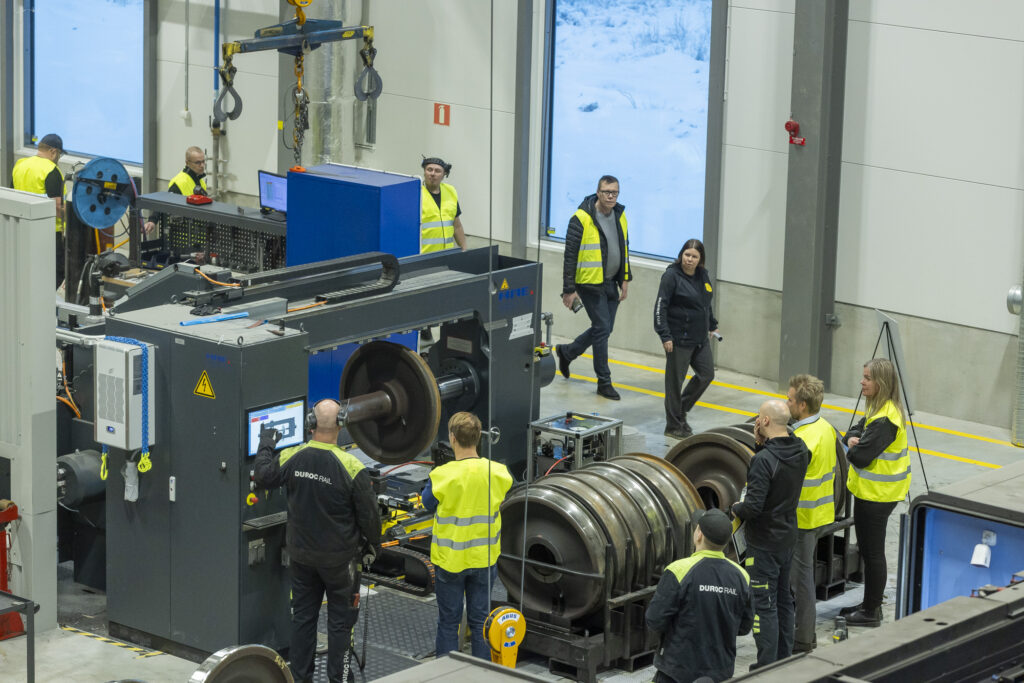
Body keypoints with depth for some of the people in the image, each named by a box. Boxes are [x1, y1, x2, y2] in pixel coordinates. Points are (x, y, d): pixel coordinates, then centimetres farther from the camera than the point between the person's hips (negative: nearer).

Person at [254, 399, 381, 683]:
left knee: (303, 615, 15)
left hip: (301, 555, 4)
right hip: (340, 558, -4)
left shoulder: (291, 457, -12)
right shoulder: (351, 468, -22)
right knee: (341, 618, 9)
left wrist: (266, 445, 24)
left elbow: (263, 476, 8)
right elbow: (369, 513, -12)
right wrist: (372, 546, 6)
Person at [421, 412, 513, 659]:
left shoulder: (443, 476, -21)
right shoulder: (498, 472, -12)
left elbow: (428, 503, -3)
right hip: (484, 558, 3)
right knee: (480, 620, 14)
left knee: (448, 621, 10)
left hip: (449, 559, -2)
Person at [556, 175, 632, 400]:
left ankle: (567, 352, 37)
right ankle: (604, 382, 3)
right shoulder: (582, 219, -15)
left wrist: (625, 279, 14)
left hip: (611, 283, 7)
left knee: (603, 329, 14)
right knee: (602, 329, -7)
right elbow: (570, 255, -13)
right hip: (590, 283, -7)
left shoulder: (619, 216, 7)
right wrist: (569, 290, -14)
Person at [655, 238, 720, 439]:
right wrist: (665, 335, -21)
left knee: (706, 374, 10)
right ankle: (673, 426, 9)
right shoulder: (672, 276, -13)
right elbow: (660, 306, -16)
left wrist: (712, 325, 25)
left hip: (699, 338, 8)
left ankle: (681, 409, 28)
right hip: (679, 338, -7)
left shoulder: (702, 275, 8)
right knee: (675, 380, 0)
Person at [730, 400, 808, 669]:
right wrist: (762, 443, 3)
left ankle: (767, 665, 2)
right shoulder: (800, 451, -1)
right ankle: (785, 659, 29)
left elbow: (753, 507, -28)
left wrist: (736, 508, -6)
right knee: (783, 599, 20)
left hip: (764, 543, -8)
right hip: (788, 537, 8)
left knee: (764, 604, -1)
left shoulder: (764, 460, -25)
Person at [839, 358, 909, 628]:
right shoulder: (878, 409, 8)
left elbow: (861, 456, -26)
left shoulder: (885, 419, -24)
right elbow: (855, 432, 13)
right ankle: (870, 604, 30)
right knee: (868, 550, 19)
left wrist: (853, 448, -4)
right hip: (869, 490, 10)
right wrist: (853, 439, -10)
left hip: (877, 494, -10)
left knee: (873, 552, 0)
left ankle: (871, 612, 9)